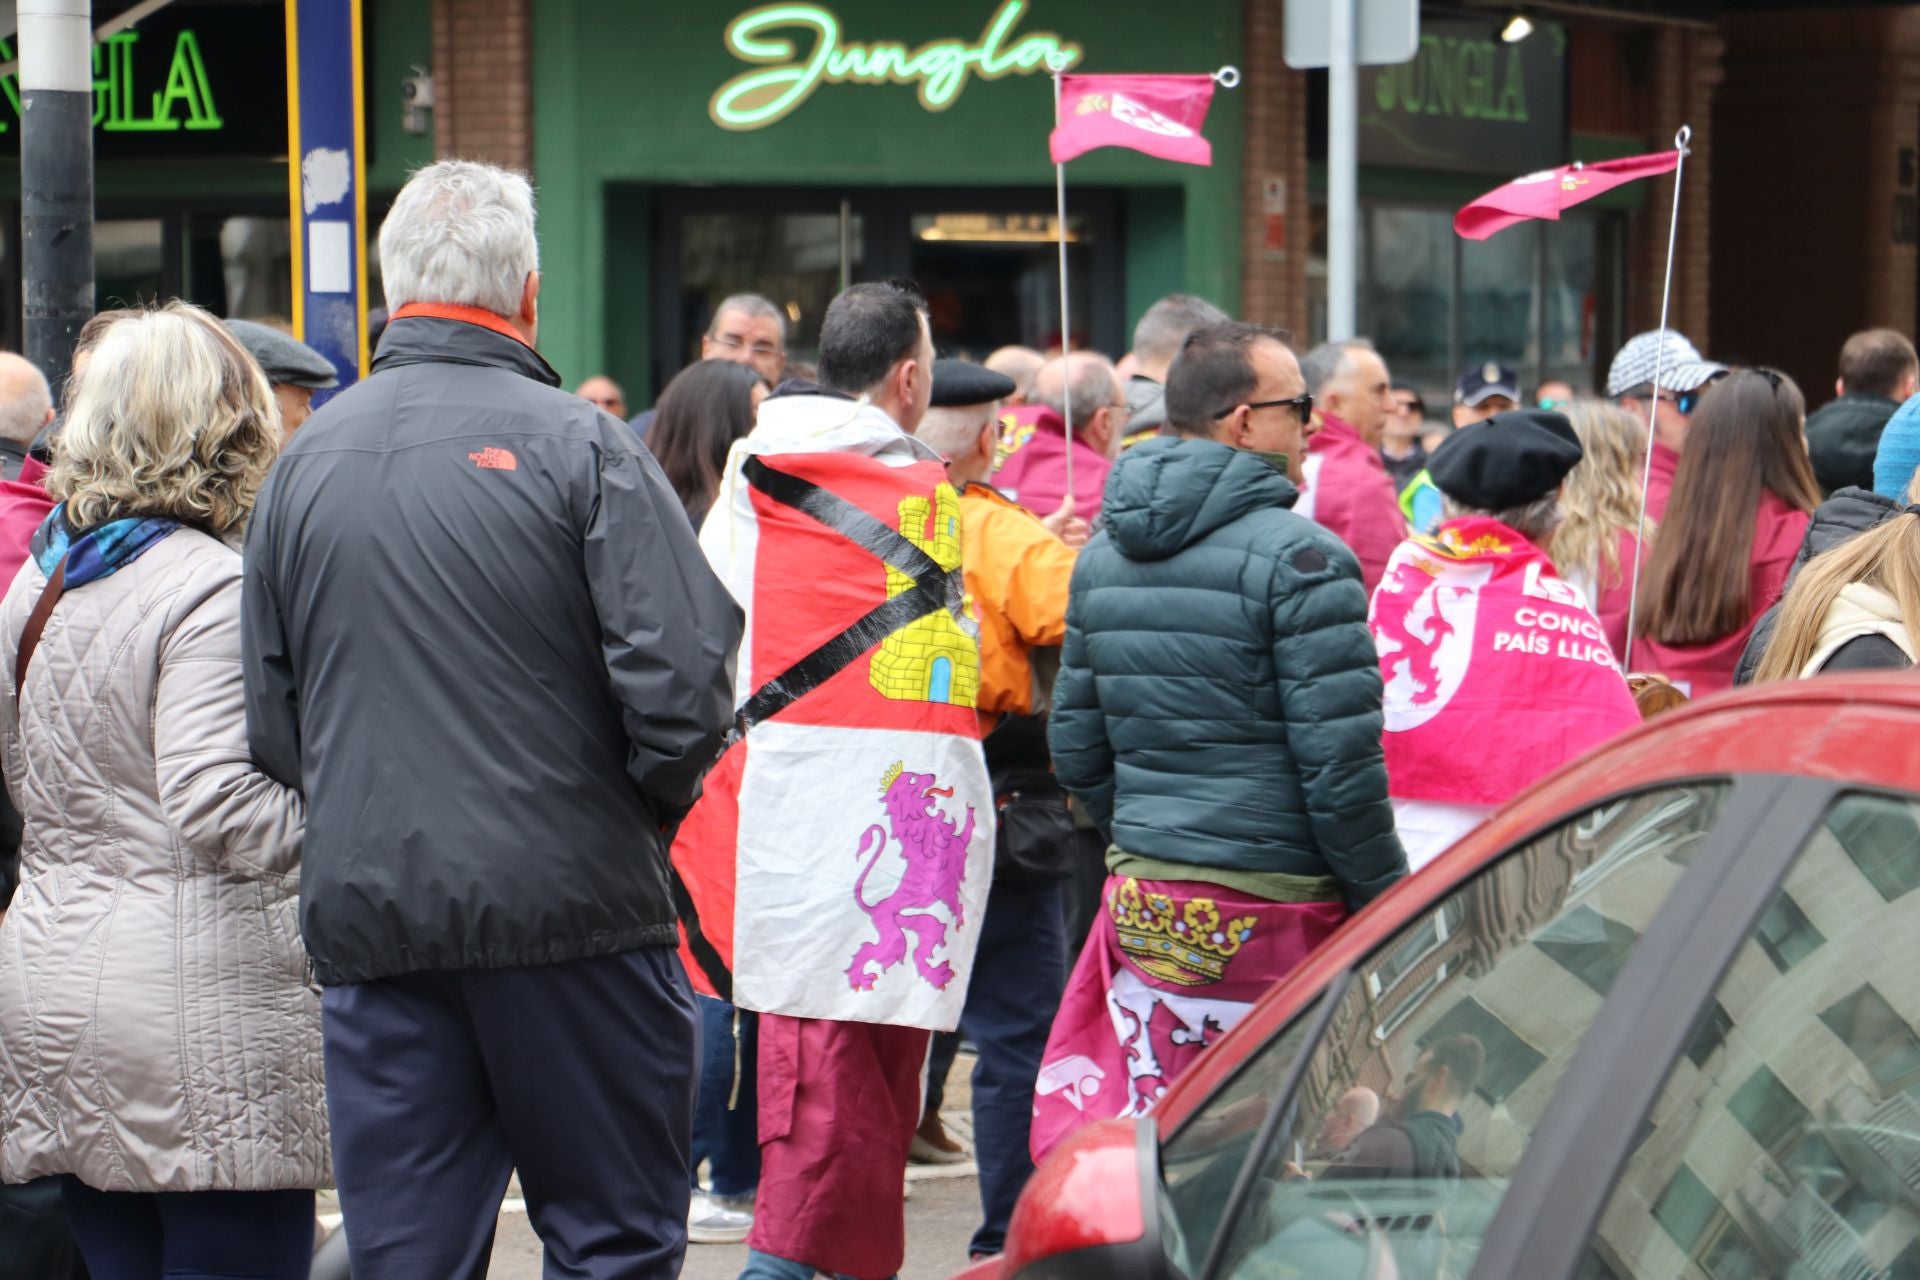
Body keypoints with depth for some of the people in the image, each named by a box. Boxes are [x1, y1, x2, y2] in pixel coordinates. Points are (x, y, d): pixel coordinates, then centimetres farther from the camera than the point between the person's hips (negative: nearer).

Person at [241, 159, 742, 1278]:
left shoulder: (305, 461, 7)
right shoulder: (575, 444, -8)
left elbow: (269, 718, 11)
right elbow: (682, 680, -14)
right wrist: (652, 806, 4)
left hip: (365, 921, 4)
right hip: (569, 907, -4)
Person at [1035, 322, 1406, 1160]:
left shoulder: (1102, 557, 12)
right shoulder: (1298, 559, -11)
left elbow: (1076, 751, 16)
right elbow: (1339, 765, -14)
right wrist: (1389, 903, -5)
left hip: (1141, 896, 7)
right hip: (1271, 909, -7)